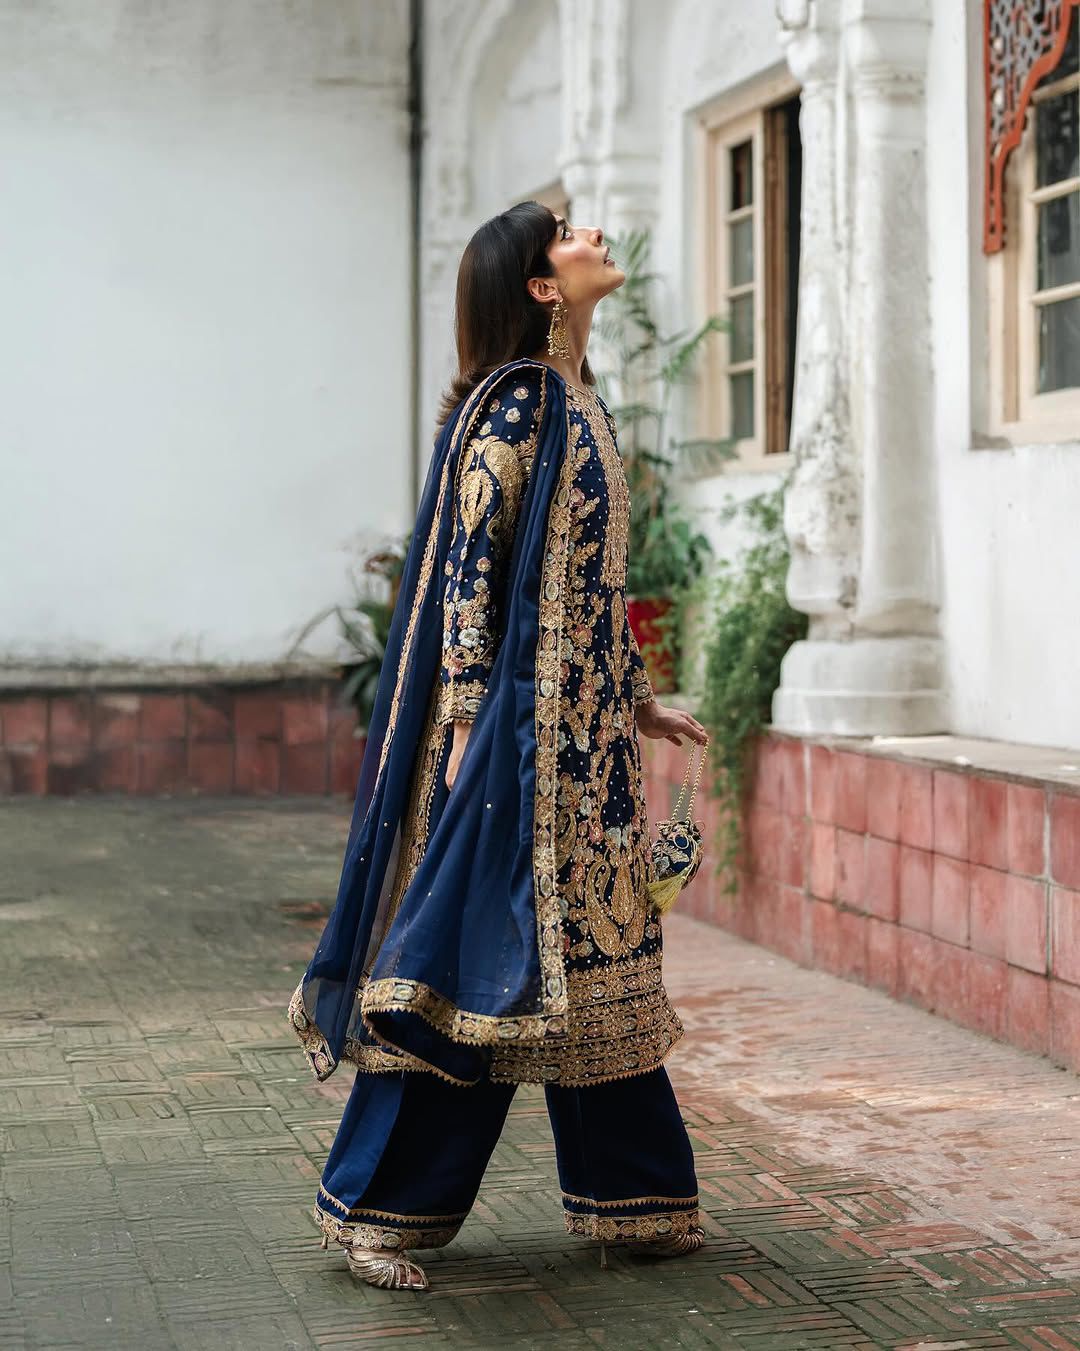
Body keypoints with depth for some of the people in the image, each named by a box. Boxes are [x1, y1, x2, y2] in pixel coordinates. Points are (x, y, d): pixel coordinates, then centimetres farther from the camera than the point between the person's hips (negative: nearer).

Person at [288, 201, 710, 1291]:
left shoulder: (577, 400, 16)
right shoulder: (514, 402, -11)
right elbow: (466, 564, -16)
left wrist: (638, 699, 23)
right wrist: (466, 721, -20)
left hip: (584, 726, 9)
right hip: (519, 721, -9)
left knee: (587, 949, 12)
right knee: (473, 952, -6)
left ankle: (626, 1198, 21)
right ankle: (374, 1207, 3)